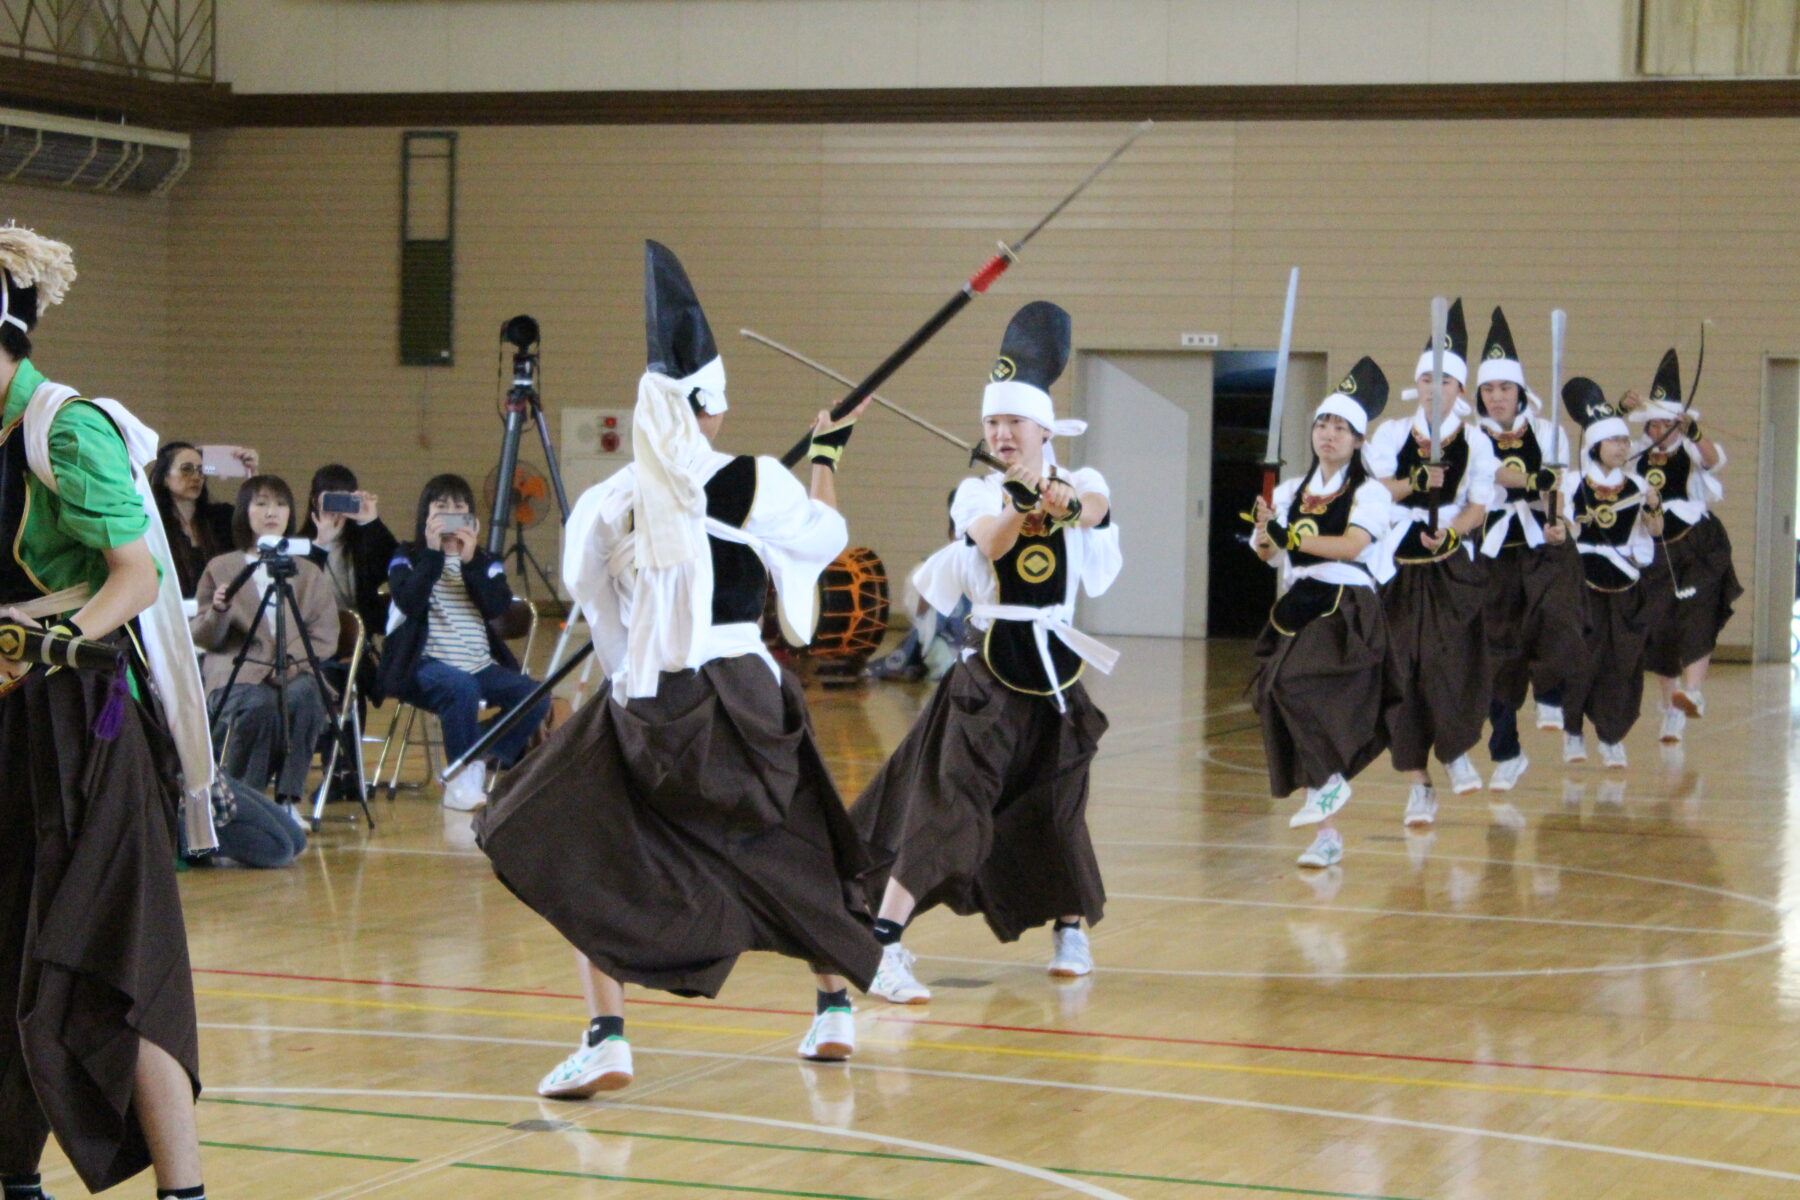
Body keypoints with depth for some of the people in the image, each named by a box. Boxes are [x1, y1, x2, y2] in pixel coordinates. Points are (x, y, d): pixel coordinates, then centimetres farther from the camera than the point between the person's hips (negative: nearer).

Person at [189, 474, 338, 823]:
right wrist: (218, 612, -13)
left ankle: (289, 799, -27)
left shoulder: (310, 574, 18)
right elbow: (202, 638, 9)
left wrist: (295, 661, -12)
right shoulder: (220, 569, 12)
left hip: (295, 673, 2)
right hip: (237, 673, -2)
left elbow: (325, 635, 7)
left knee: (303, 697, -35)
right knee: (258, 706, -36)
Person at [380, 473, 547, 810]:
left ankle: (482, 764, -6)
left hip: (482, 666, 4)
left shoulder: (485, 562, 15)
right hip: (426, 665, -4)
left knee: (536, 697, -19)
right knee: (462, 688, -37)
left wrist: (471, 561, -12)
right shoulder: (408, 558, 8)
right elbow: (410, 603, -13)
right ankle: (462, 777, -19)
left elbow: (498, 608, -4)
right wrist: (433, 553, -14)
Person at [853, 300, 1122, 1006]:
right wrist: (1020, 503, -44)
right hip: (988, 667, -2)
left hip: (1055, 669, 2)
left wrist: (1066, 502, -48)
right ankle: (882, 948, -18)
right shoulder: (976, 494, -2)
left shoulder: (1081, 483, -1)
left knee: (1057, 804, 12)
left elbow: (1094, 508, -26)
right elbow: (990, 541, -24)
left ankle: (1071, 929, 36)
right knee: (947, 804, -13)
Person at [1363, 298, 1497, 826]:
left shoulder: (1476, 445, 1)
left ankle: (1456, 749, 13)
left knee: (1455, 661, -14)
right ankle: (1419, 783, 8)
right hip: (1399, 567, 0)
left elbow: (1479, 506, -1)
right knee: (1404, 668, -1)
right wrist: (1417, 482, -21)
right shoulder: (1391, 434, 2)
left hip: (1452, 568, 0)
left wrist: (1450, 532, -20)